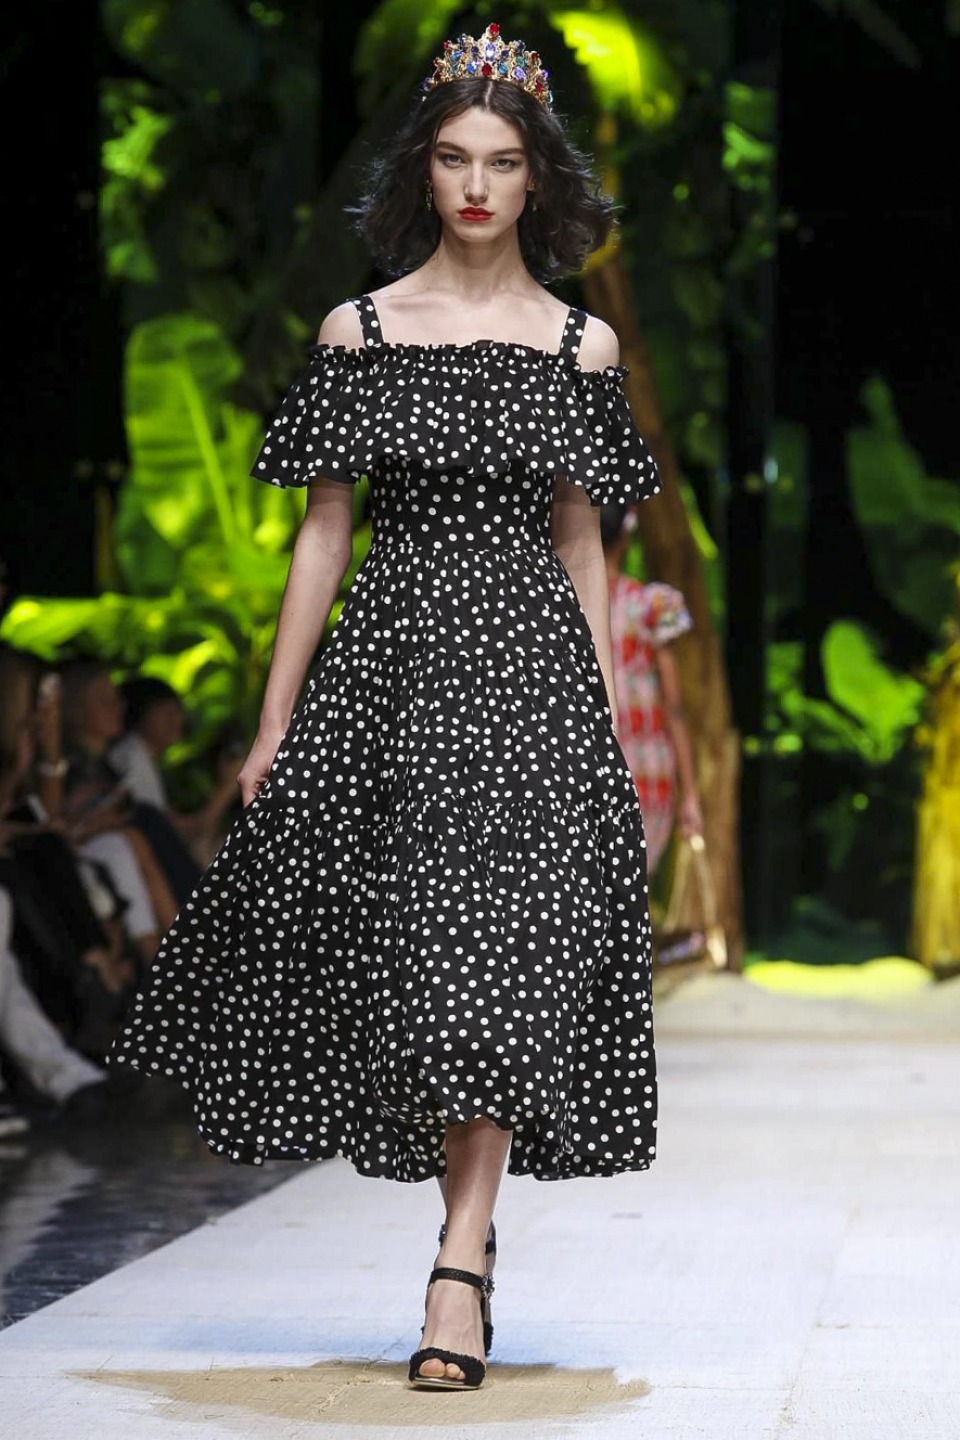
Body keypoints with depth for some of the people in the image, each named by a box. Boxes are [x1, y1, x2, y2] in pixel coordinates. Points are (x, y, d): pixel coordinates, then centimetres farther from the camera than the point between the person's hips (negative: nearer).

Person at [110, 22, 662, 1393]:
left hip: (530, 658, -1)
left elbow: (580, 541, 10)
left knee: (497, 947, -9)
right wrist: (274, 722, 4)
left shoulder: (581, 342, 6)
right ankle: (469, 1236, 21)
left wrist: (607, 723, 7)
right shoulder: (361, 330, 6)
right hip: (393, 652, 1)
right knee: (419, 943, 2)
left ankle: (461, 1260, -9)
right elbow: (323, 531, 6)